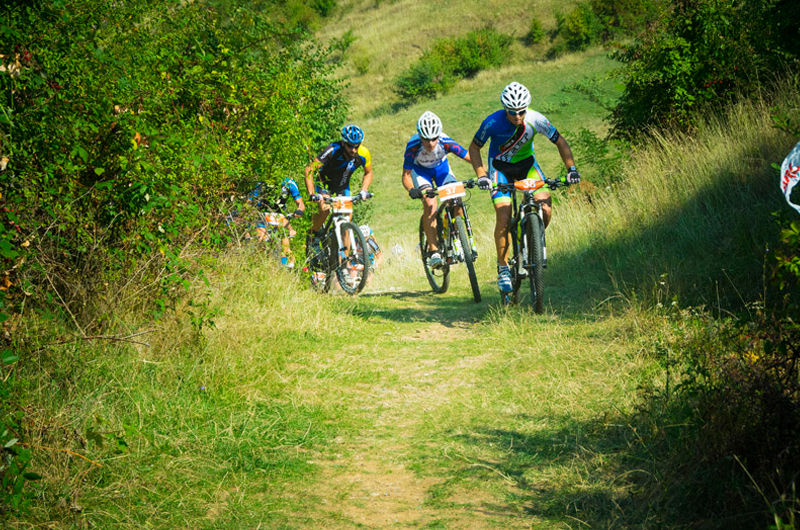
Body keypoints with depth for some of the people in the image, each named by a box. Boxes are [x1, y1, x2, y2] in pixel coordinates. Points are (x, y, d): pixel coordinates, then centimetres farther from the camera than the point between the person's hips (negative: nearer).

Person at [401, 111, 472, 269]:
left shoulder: (445, 142, -34)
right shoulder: (413, 147, -35)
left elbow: (470, 158, -29)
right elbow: (406, 175, -27)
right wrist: (411, 190, -47)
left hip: (441, 167, 2)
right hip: (420, 170, -2)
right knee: (430, 203, -24)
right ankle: (433, 251, -22)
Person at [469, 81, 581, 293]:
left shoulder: (536, 120, -22)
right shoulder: (492, 122, -25)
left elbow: (560, 142, -10)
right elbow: (474, 147, -11)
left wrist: (571, 168, -21)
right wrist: (481, 175, -22)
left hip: (526, 164, 2)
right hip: (500, 167, -2)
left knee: (545, 206, -21)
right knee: (503, 217, -18)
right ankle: (503, 267, -2)